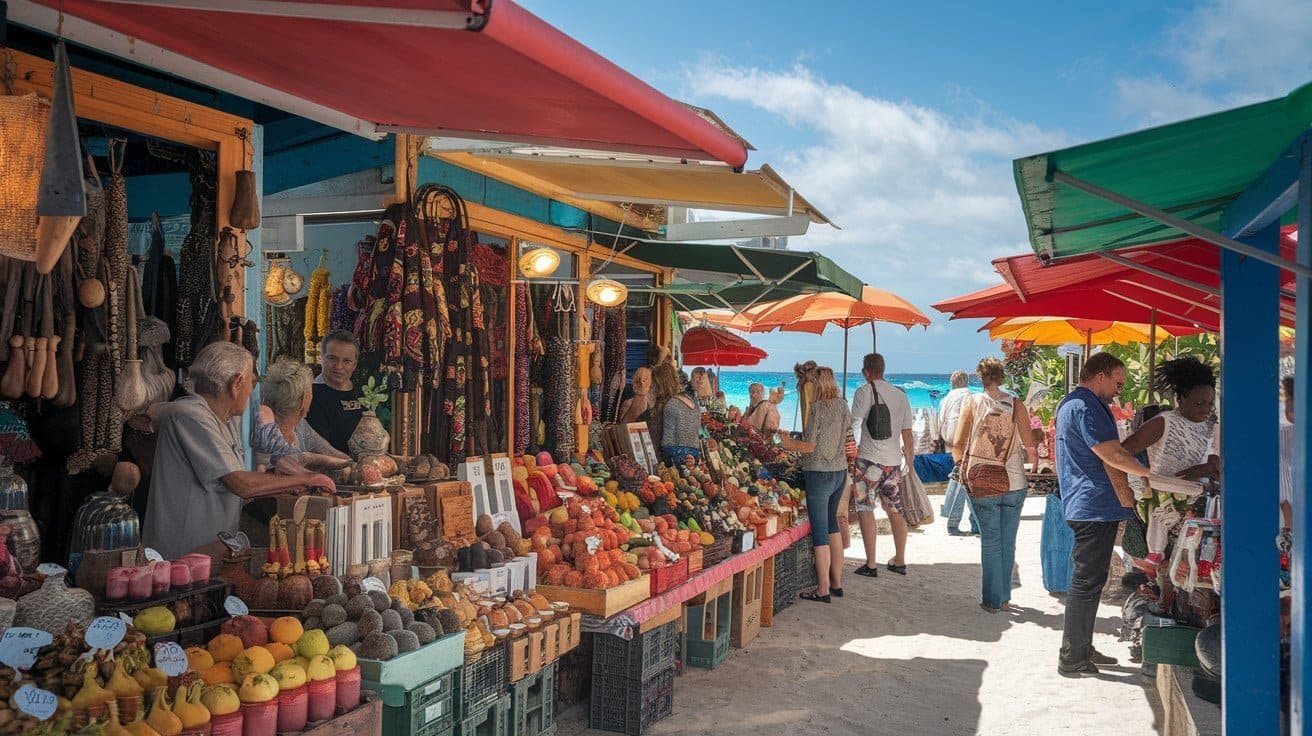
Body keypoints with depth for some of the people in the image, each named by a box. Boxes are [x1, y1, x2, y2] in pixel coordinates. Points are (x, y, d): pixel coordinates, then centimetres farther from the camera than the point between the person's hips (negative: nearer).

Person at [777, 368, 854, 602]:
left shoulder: (817, 408, -15)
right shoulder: (842, 405, 6)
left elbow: (810, 446, -15)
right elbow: (847, 435, 13)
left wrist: (791, 445, 0)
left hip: (819, 474, -8)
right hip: (840, 471, 8)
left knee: (820, 530, -2)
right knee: (832, 523, 19)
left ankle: (823, 590, 3)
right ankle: (836, 583, 25)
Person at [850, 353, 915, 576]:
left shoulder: (864, 392, -5)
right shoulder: (901, 395, 10)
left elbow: (853, 425, -8)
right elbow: (907, 434, 11)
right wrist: (910, 462, 19)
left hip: (869, 459, -5)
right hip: (893, 461, 5)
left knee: (865, 509, 0)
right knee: (895, 511, 13)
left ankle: (871, 564, -1)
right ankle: (900, 561, 21)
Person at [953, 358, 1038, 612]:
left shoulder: (973, 403, -4)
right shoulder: (1016, 404, -1)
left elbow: (957, 444, -3)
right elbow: (1030, 445, 1)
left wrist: (960, 464, 17)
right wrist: (1034, 459, 22)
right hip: (1014, 484, 1)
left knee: (990, 542, 7)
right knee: (1008, 543, 13)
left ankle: (993, 600, 9)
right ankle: (1004, 596, 21)